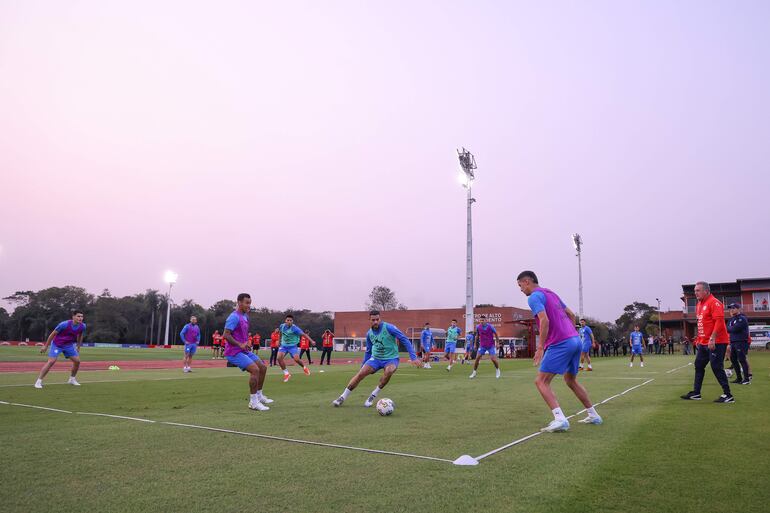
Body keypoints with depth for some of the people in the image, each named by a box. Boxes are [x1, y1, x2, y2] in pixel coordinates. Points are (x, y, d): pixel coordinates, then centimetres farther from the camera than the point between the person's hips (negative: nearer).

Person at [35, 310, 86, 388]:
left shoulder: (82, 326, -12)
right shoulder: (64, 324, -27)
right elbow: (53, 334, -14)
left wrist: (78, 347, 16)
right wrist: (45, 346, -9)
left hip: (69, 345, 5)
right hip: (57, 344, -5)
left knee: (77, 361, -1)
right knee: (51, 361, -18)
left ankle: (72, 379, 20)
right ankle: (39, 381, -8)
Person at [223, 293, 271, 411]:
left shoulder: (245, 316, 14)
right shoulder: (234, 317, -15)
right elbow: (225, 335, -22)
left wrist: (247, 343, 11)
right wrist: (240, 344, -26)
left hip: (244, 350, 10)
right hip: (234, 352, -10)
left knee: (263, 367, 9)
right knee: (255, 369, -23)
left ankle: (259, 395, 24)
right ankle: (253, 402, -14)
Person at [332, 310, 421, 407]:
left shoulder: (388, 328, -15)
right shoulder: (369, 333, 2)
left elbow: (405, 340, -16)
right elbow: (368, 351, 17)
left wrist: (413, 357, -22)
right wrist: (363, 366, 18)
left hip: (391, 358, -4)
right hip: (375, 358, 4)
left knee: (388, 371, -36)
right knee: (360, 373, -15)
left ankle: (373, 395, -14)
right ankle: (343, 397, -1)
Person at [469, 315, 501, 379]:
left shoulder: (490, 327, -13)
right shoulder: (478, 327, -4)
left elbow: (496, 334, 0)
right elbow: (477, 336, 12)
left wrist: (497, 342, -1)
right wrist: (476, 344, 14)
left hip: (491, 346, -2)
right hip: (482, 346, 3)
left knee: (493, 359, -8)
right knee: (477, 358, -8)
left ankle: (497, 370, 20)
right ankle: (474, 372, 4)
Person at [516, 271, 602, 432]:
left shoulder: (534, 297, -7)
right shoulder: (551, 293, 20)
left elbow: (544, 320, -21)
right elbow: (571, 315, 24)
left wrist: (540, 348, -19)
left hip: (560, 344, -9)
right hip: (575, 340, 9)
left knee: (541, 382, -6)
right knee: (571, 380, 25)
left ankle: (560, 419, -19)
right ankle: (593, 415, 30)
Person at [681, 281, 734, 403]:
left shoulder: (714, 302, -13)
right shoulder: (699, 304, 15)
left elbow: (719, 321, -21)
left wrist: (712, 339, -25)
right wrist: (699, 339, 19)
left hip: (716, 343, -10)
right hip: (703, 343, 10)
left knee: (717, 368, -7)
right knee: (698, 366, 13)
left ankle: (728, 395, 3)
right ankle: (696, 393, 21)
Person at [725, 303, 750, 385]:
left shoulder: (742, 318, -10)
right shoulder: (731, 319, 17)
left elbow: (734, 329, -19)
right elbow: (728, 329, 13)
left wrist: (728, 329, -2)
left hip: (741, 342, -9)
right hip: (732, 342, 9)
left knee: (742, 359, -9)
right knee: (733, 359, 10)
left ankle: (747, 379, -5)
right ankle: (739, 378, 20)